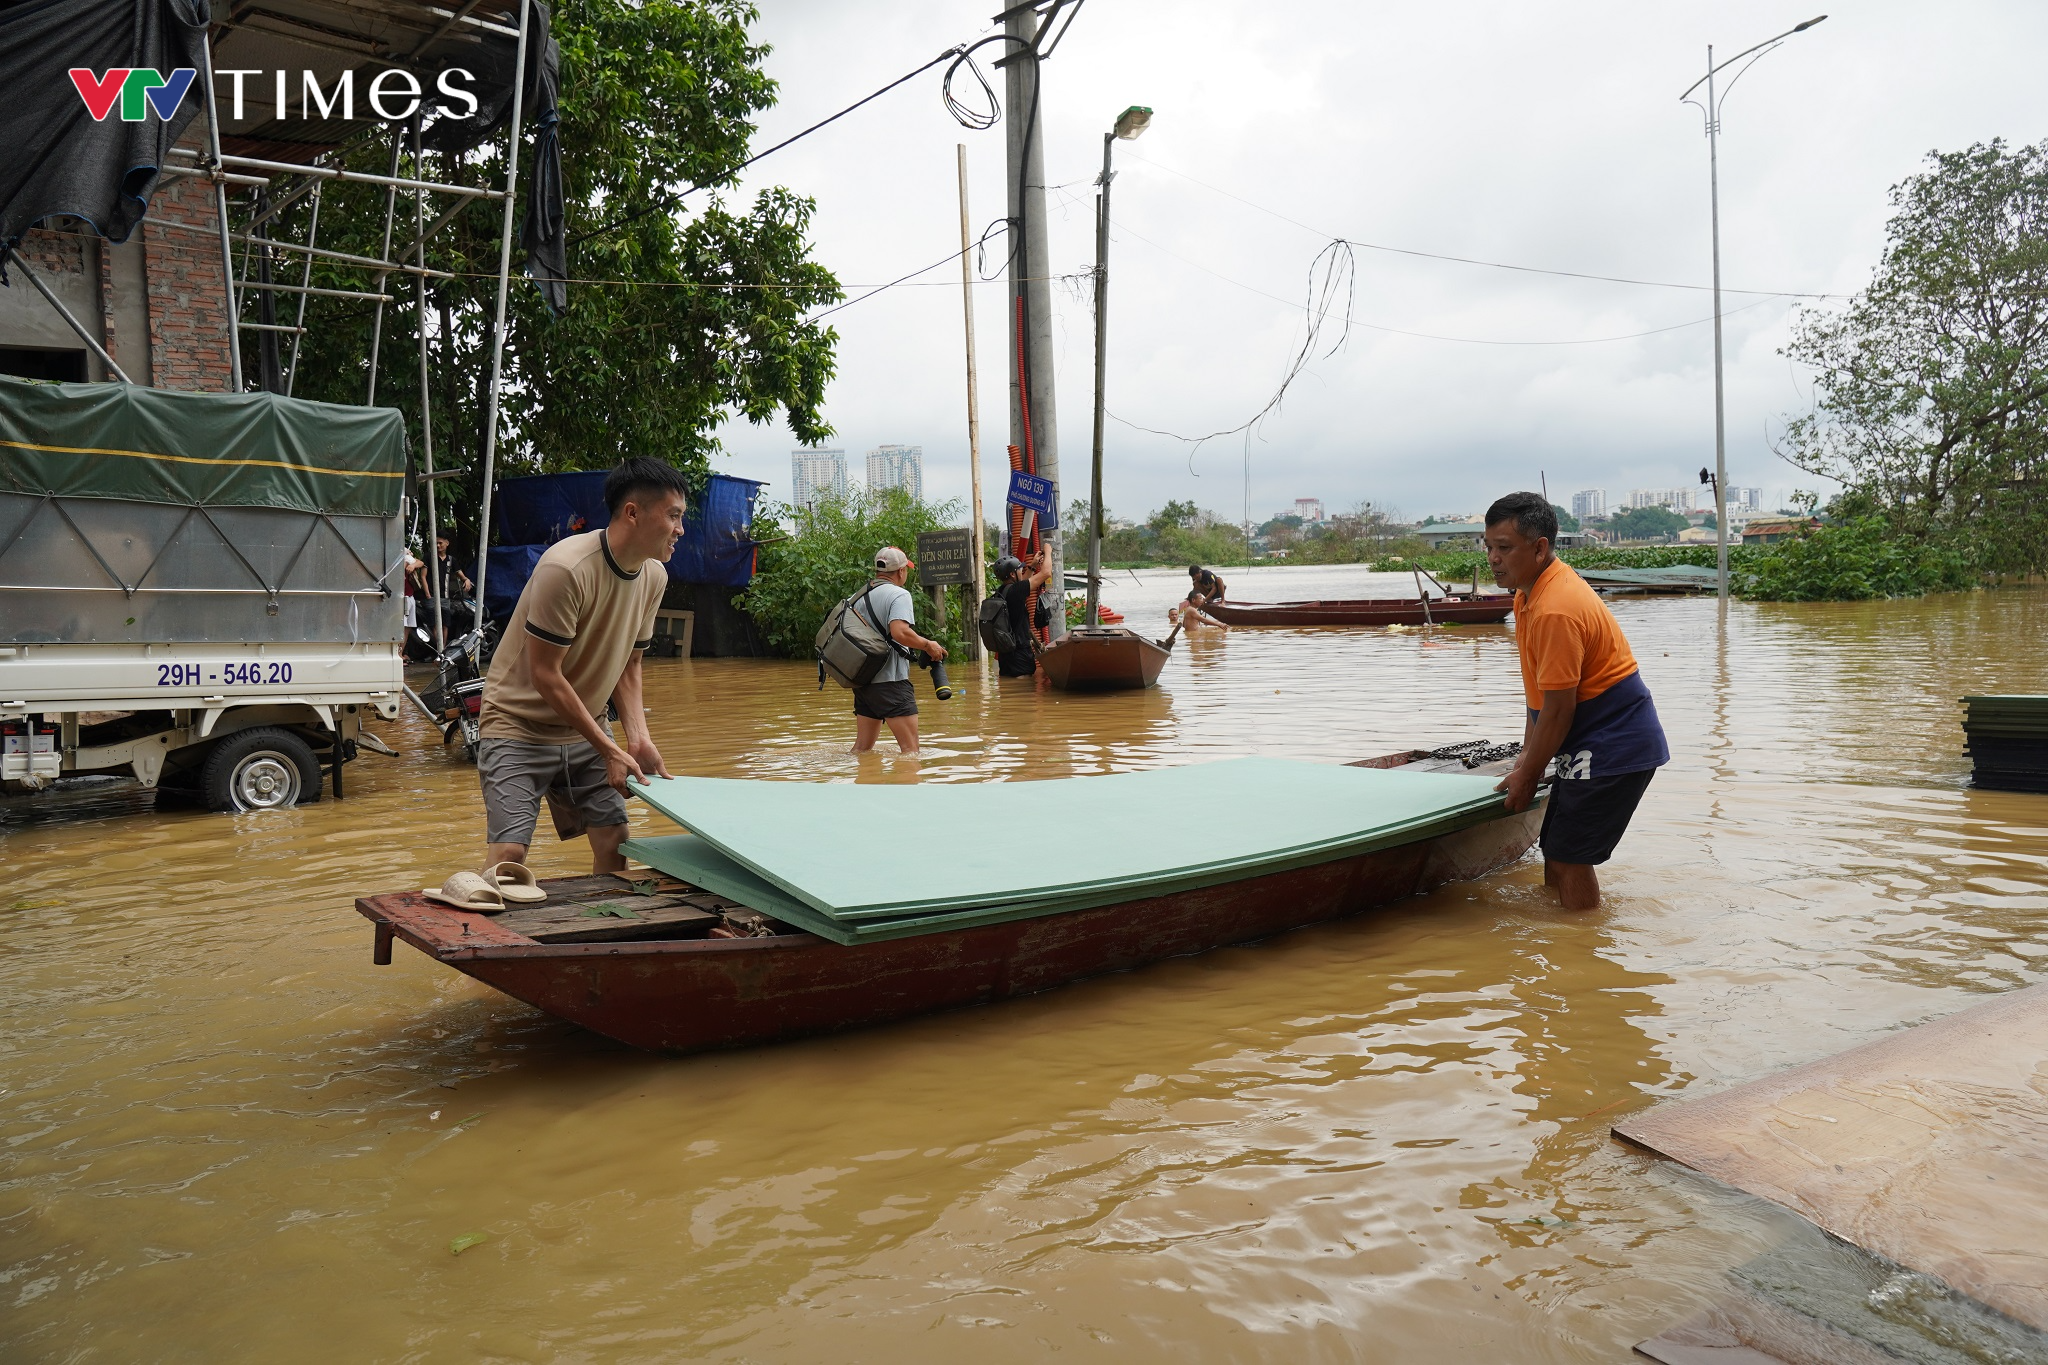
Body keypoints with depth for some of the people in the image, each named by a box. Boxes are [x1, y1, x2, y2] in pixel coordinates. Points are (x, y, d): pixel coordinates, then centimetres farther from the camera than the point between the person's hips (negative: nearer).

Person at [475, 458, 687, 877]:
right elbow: (545, 675, -22)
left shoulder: (654, 576, -2)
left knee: (614, 840, 1)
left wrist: (638, 737, -7)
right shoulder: (565, 569, -26)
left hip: (584, 725, 7)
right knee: (509, 851, -15)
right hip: (520, 726, -7)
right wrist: (609, 751, -19)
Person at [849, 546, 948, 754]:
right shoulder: (899, 594, -10)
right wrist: (929, 645, -12)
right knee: (910, 749, -9)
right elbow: (900, 632, -25)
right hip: (890, 680, -8)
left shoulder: (858, 596, 14)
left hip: (862, 679, 8)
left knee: (863, 747, 16)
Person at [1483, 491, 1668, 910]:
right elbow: (1540, 692, 15)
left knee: (1569, 857, -6)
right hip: (1596, 744, 10)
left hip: (1612, 749, -10)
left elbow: (1558, 711, -21)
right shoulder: (1531, 593, 8)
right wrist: (1526, 759, 14)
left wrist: (1527, 775, -10)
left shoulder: (1555, 611, -25)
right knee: (1555, 852, 14)